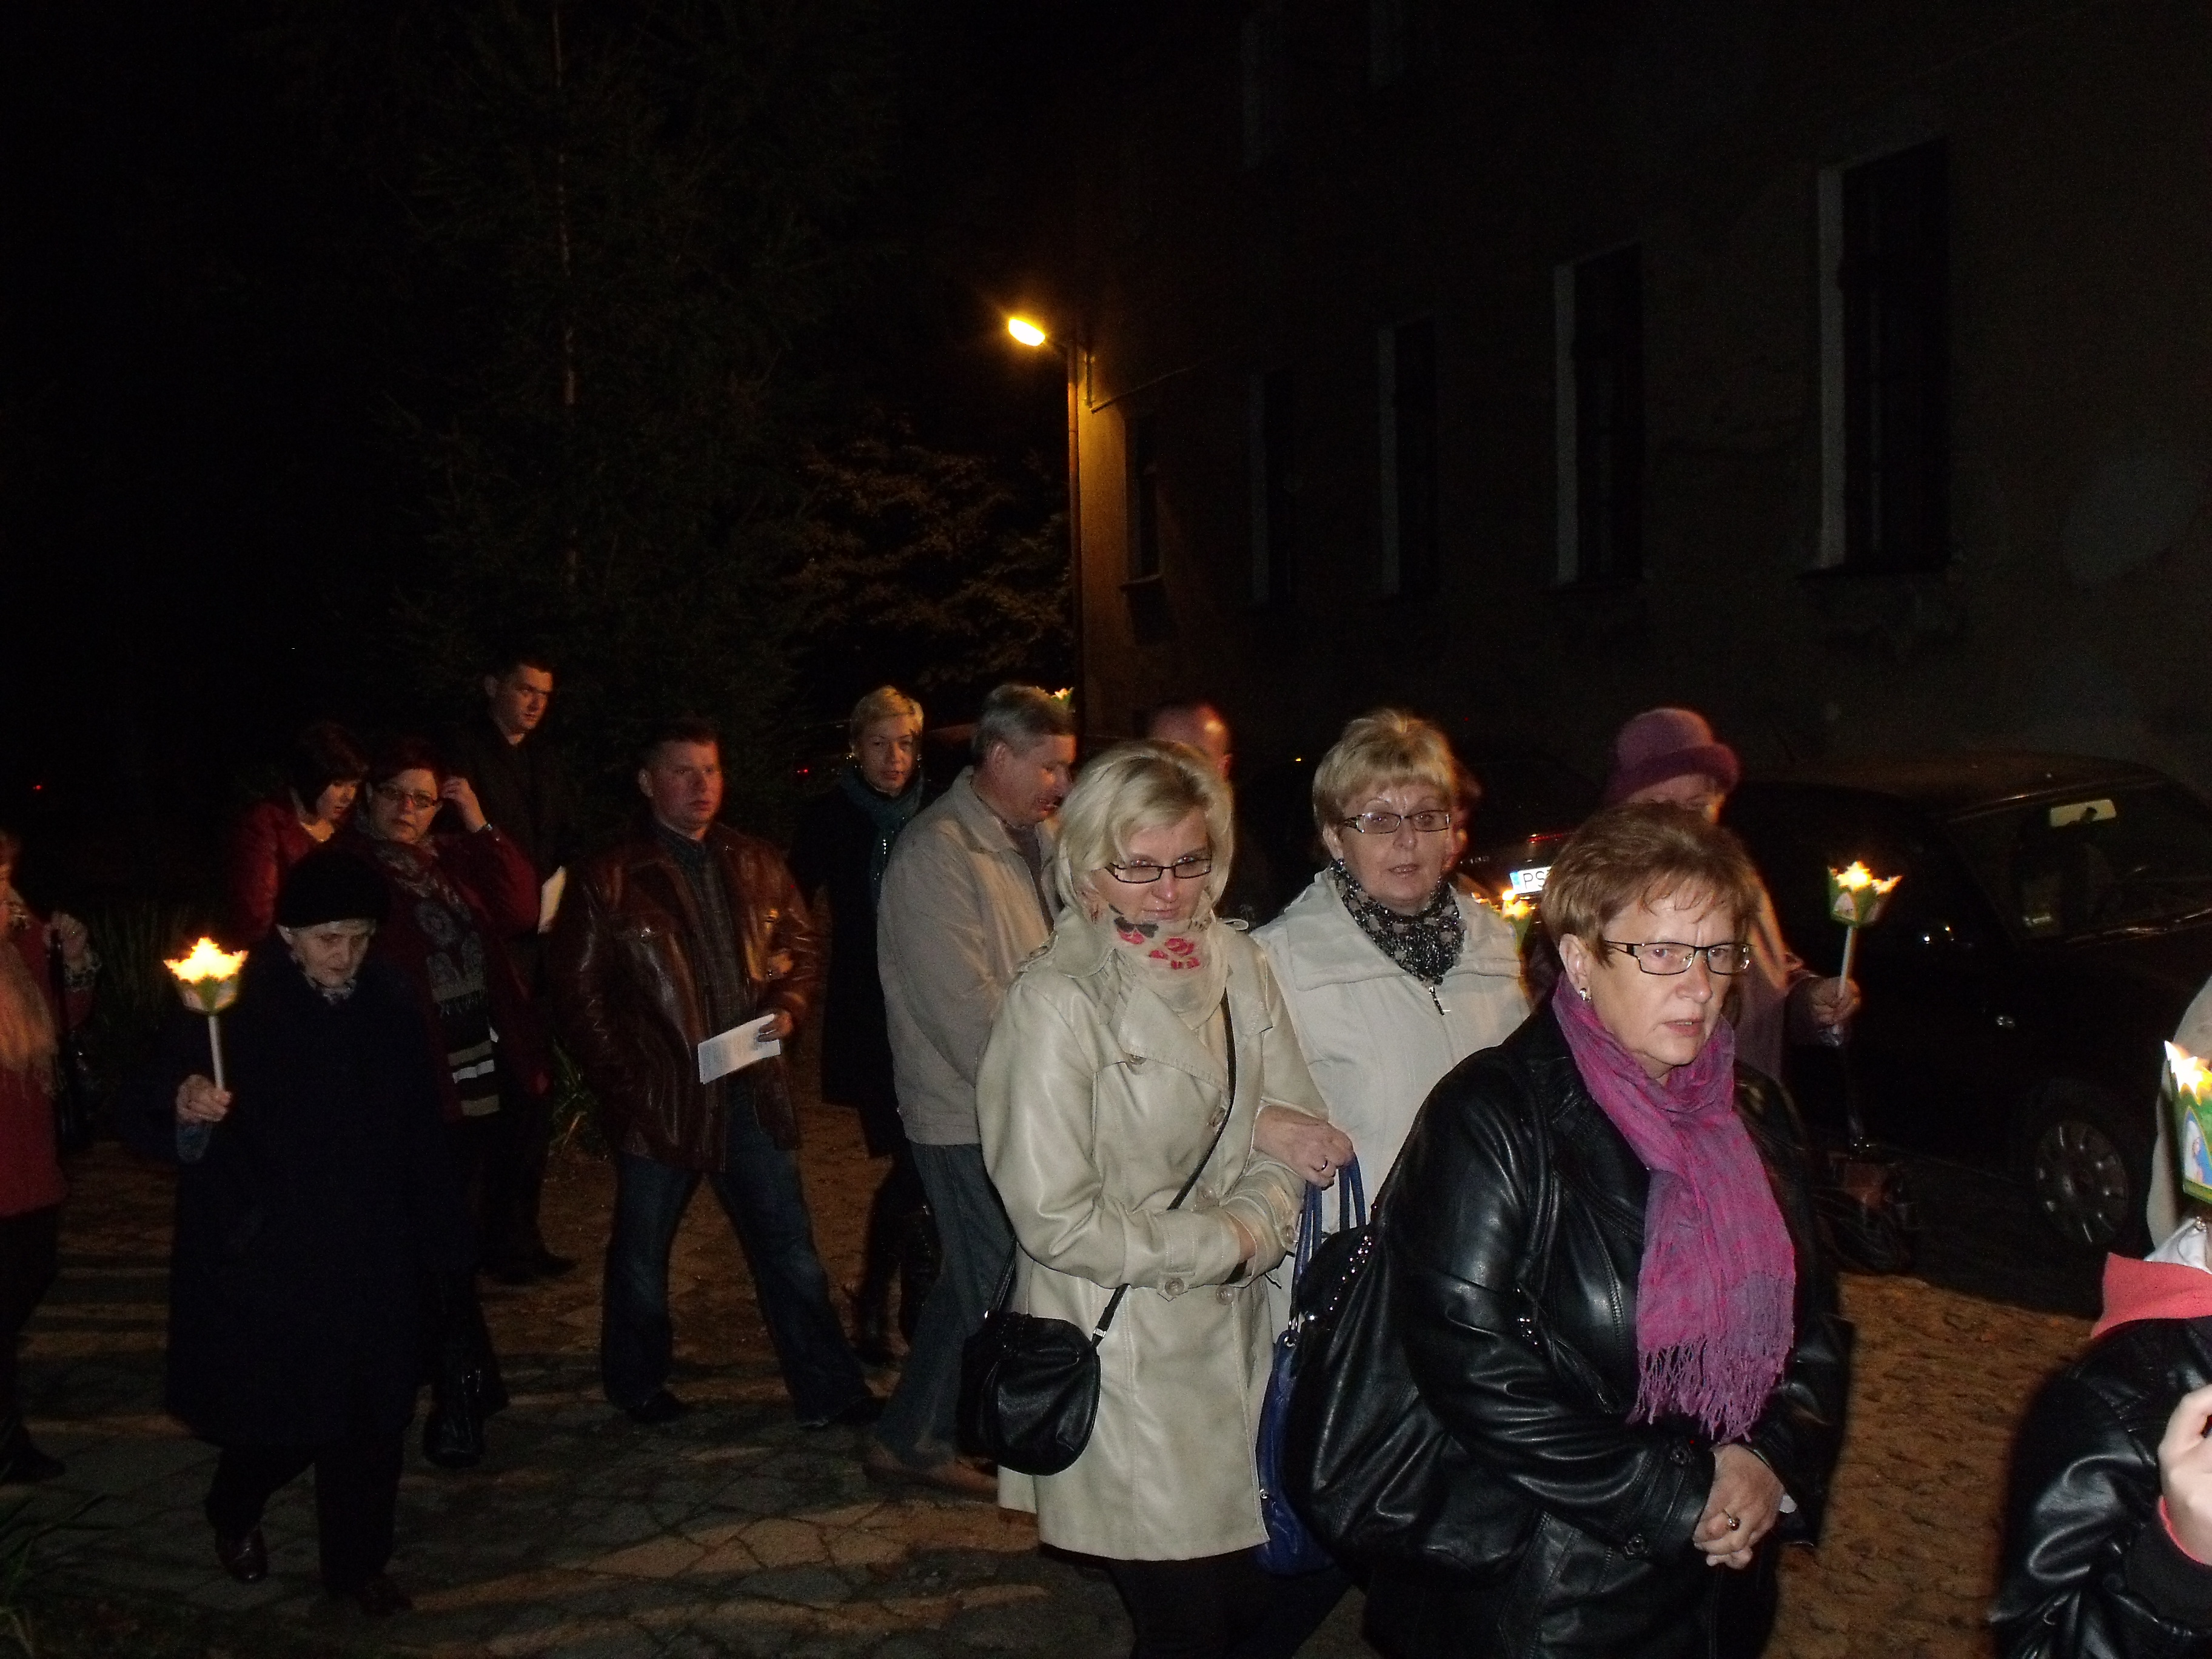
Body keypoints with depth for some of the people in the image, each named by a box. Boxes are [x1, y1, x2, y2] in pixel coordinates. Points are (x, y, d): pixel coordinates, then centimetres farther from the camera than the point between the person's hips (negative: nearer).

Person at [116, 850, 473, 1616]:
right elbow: (140, 1114, -16)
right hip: (264, 1259, -3)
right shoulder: (231, 1004, -12)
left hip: (371, 1259, 4)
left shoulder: (391, 1000, 0)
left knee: (370, 1417, 9)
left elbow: (420, 1130, 5)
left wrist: (438, 1236, 5)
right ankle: (234, 1515, 38)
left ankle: (358, 1561, 30)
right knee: (278, 1416, 5)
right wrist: (184, 1106, -38)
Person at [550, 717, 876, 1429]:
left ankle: (829, 1392, 16)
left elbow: (802, 947, 16)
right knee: (641, 1251, 13)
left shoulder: (756, 865, 7)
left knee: (790, 1247, 8)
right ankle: (636, 1383, 34)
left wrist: (789, 1007, -4)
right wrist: (624, 1080, -10)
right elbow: (579, 991, -5)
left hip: (751, 1090, 4)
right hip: (661, 1097, -3)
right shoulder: (608, 880, -6)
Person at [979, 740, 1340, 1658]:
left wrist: (1260, 1219, -11)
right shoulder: (1055, 1002, -16)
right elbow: (1057, 1219, -19)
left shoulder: (1236, 963, 3)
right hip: (1124, 1356, -6)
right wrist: (1227, 1242, -11)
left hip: (1234, 1335, 6)